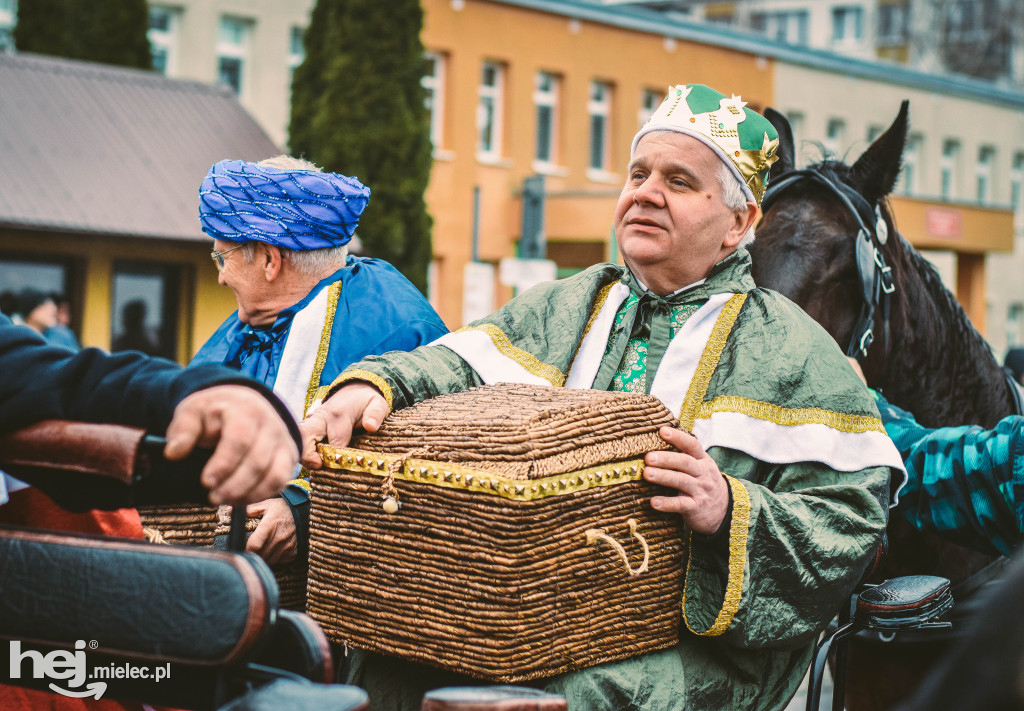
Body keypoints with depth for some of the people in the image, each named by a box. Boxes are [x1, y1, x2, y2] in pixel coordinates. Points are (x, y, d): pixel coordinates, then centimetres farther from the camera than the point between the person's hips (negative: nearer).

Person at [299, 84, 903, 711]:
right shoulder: (561, 308, 20)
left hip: (699, 644, -3)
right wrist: (370, 385, -16)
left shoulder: (793, 353, 5)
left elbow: (849, 523, -3)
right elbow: (456, 367, 6)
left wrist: (730, 511, -20)